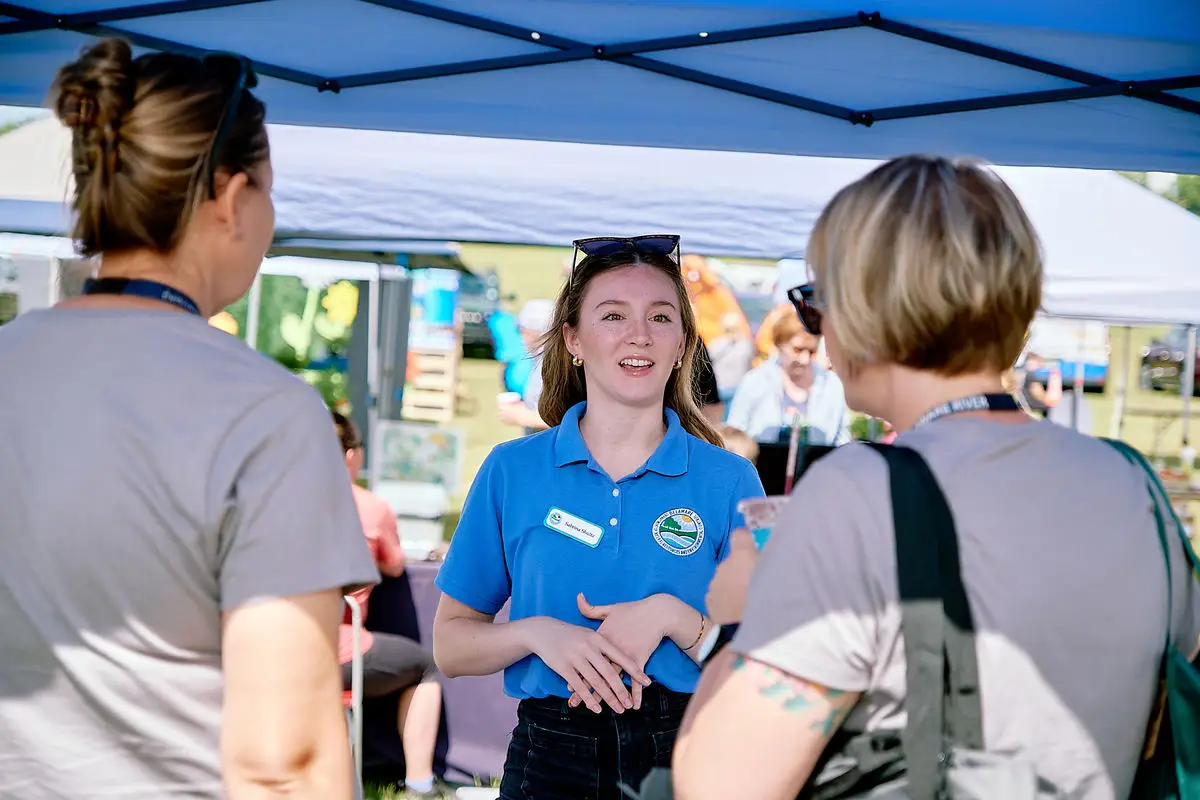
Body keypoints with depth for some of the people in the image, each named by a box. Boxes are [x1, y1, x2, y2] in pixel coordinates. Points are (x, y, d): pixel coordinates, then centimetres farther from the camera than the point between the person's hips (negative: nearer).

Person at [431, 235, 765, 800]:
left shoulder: (729, 480, -1)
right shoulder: (511, 471, 1)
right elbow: (451, 646, 3)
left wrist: (672, 617, -18)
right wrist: (537, 633, -15)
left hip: (687, 753, 0)